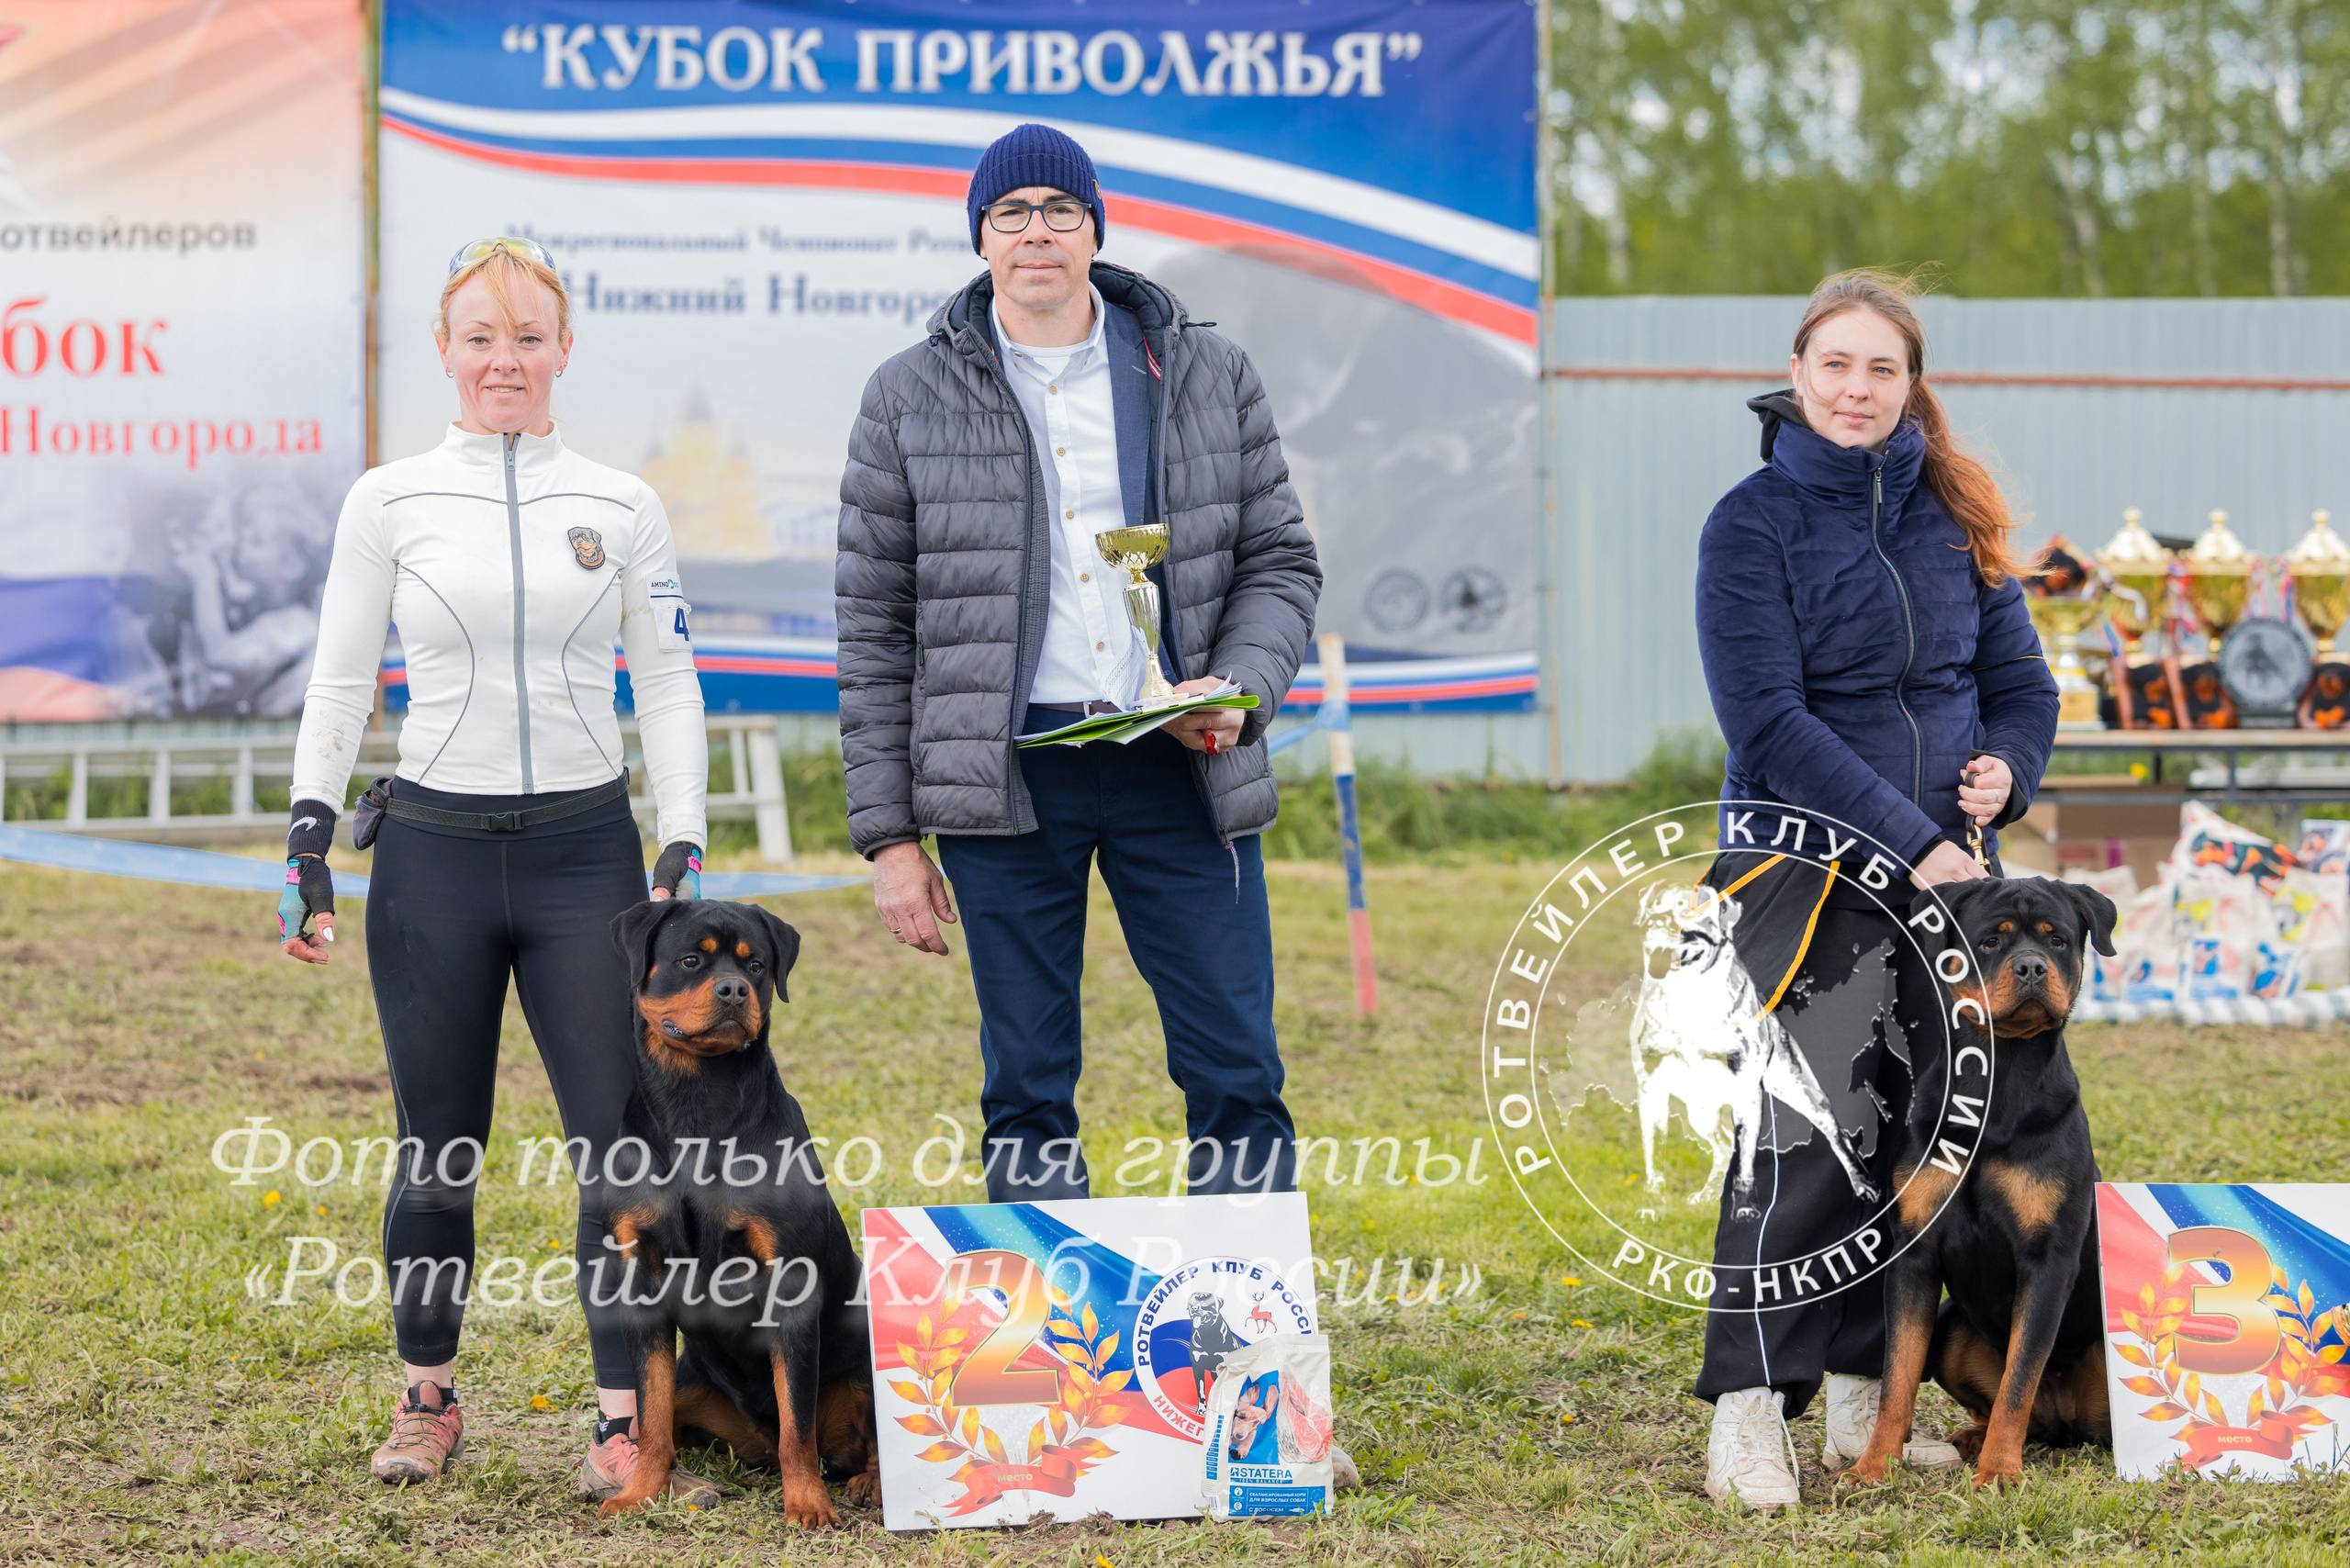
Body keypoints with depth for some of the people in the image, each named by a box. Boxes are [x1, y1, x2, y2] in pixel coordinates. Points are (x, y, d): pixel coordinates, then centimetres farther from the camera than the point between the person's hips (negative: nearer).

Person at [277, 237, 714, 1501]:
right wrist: (308, 835, -1)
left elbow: (667, 686, 8)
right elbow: (339, 683, 7)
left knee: (622, 1144, -8)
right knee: (438, 1151, 5)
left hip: (586, 847, 0)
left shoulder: (622, 507, 6)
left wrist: (683, 848, 0)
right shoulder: (387, 504, 4)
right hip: (435, 851, 0)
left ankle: (627, 1429, -5)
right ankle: (427, 1401, 22)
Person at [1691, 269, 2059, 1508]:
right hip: (1810, 870, -6)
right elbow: (1768, 718, -13)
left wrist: (2006, 770, -6)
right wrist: (1911, 840, -18)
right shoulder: (1754, 523, -5)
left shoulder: (1953, 514, 10)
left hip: (1947, 863, 6)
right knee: (1814, 1134, -14)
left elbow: (2019, 678, 17)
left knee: (1920, 1136, 6)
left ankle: (1859, 1400, 14)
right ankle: (1747, 1416, -12)